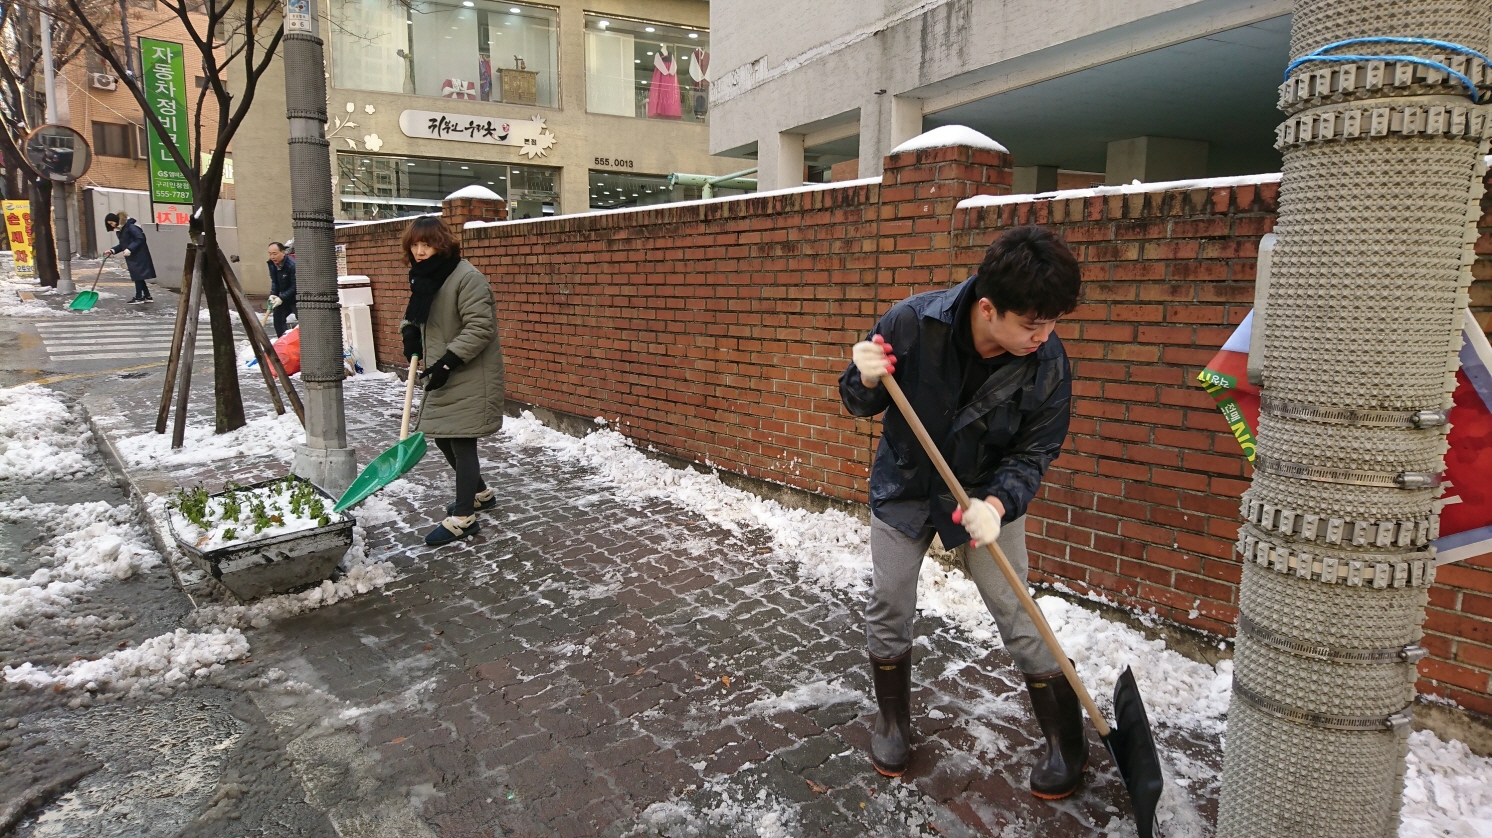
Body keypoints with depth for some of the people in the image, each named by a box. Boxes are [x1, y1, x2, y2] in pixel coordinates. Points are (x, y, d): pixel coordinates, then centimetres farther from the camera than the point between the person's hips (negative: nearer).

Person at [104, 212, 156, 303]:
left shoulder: (130, 226, -15)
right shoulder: (119, 230, 13)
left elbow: (140, 239, -20)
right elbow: (122, 244, 17)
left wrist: (130, 249, -25)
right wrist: (112, 250, 3)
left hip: (138, 255, -9)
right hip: (131, 256, 9)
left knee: (138, 276, -3)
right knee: (137, 276, 10)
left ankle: (139, 297, 4)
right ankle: (147, 296, 15)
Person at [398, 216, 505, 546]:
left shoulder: (467, 277, -18)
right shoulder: (424, 277, 11)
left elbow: (480, 328, -22)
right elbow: (416, 314, 25)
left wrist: (448, 361, -25)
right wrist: (409, 330, 2)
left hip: (471, 377, -10)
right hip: (443, 376, 10)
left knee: (462, 442, -5)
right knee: (442, 436, 18)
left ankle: (463, 517, 6)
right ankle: (480, 492, 38)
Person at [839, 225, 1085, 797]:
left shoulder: (1049, 365, -23)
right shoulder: (912, 322, -27)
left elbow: (1032, 455, -13)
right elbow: (859, 405, -11)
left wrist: (996, 504, -33)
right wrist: (865, 382, -36)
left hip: (988, 495, 0)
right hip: (904, 487, 1)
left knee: (1017, 618, 1)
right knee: (889, 611, 8)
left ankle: (1068, 744, 24)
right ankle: (893, 722, 34)